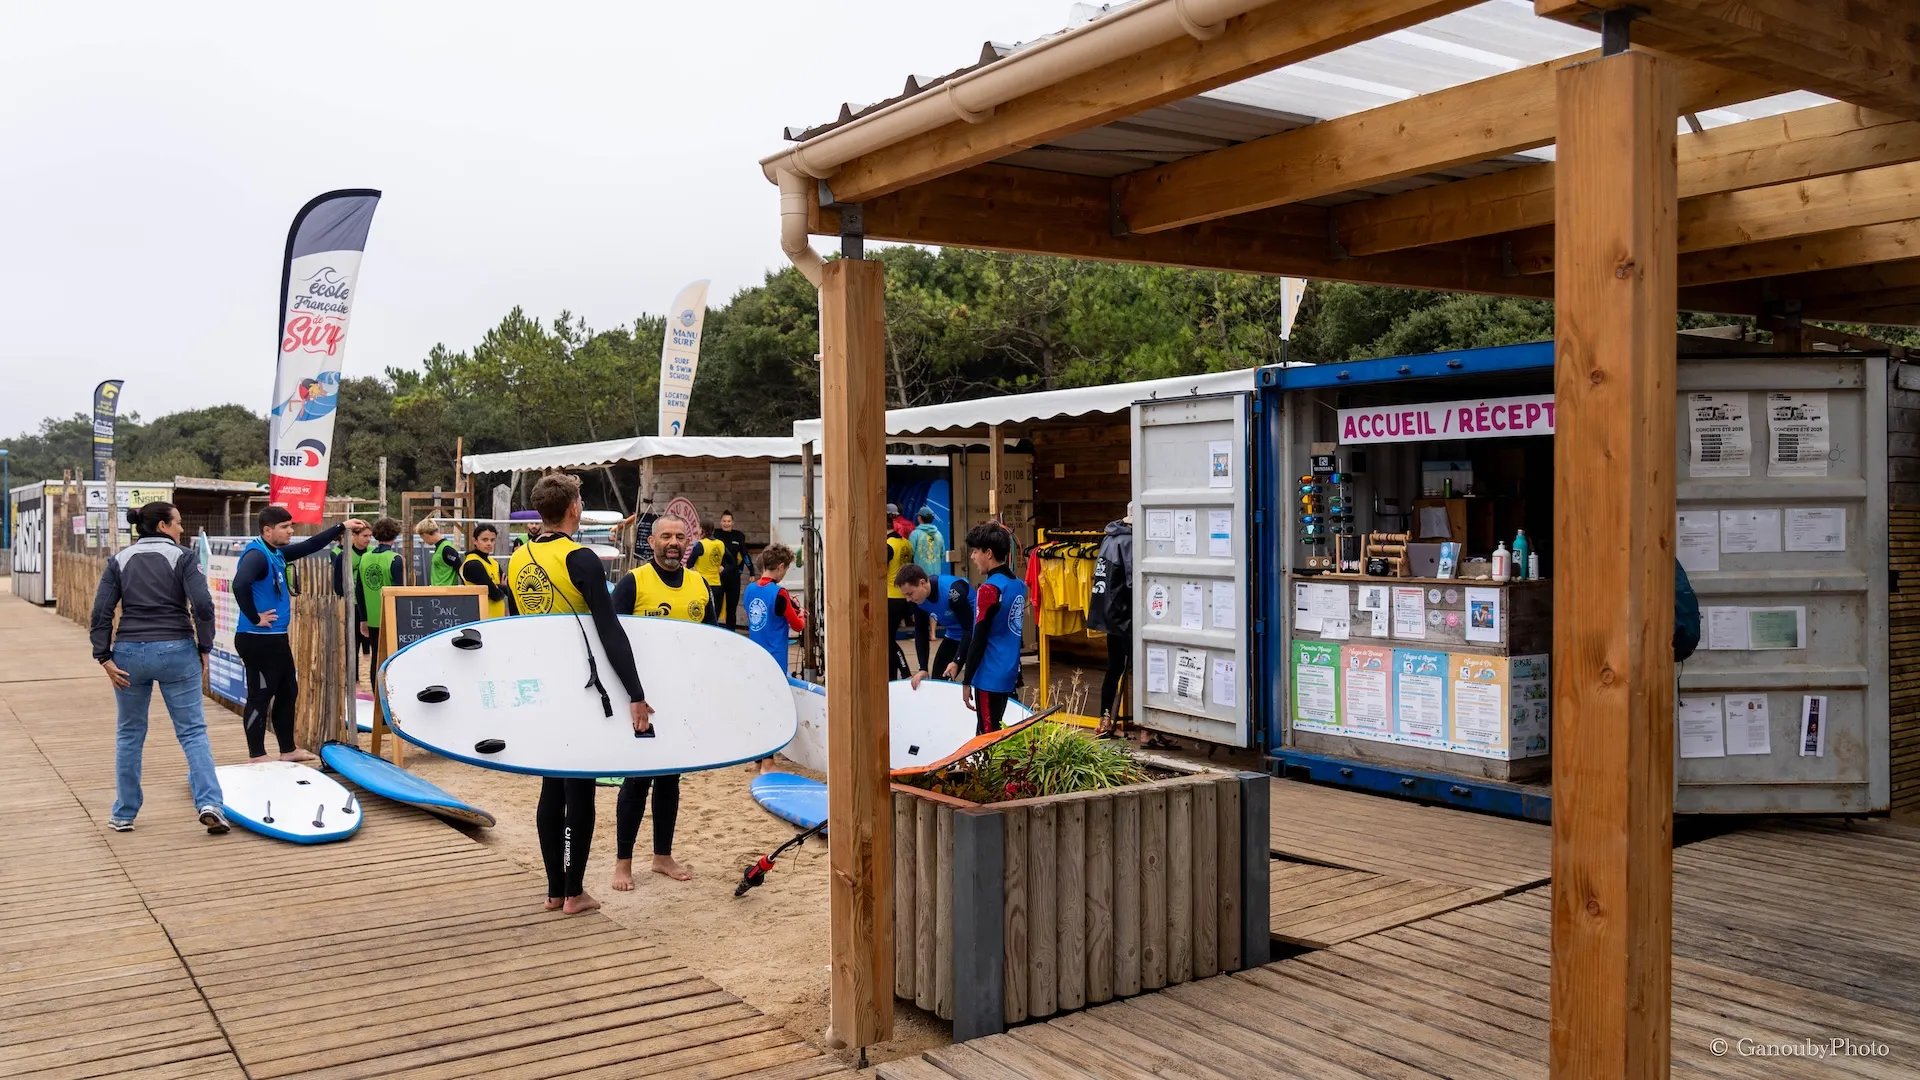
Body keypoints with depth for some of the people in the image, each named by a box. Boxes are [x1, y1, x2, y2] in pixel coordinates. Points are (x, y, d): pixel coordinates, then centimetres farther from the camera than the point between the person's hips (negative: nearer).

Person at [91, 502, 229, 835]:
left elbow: (101, 613, -1)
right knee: (193, 730, 2)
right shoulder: (183, 557, -2)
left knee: (129, 734, 15)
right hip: (176, 651, -3)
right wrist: (204, 648, -2)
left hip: (130, 652, 3)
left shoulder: (119, 560, 7)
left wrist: (104, 657, 0)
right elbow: (202, 606, -13)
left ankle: (123, 814, 21)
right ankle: (209, 803, -11)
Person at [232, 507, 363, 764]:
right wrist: (255, 617, -24)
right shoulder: (256, 555, -18)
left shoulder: (277, 553, 11)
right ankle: (256, 756, 7)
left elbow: (310, 546, 23)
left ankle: (288, 750, 26)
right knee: (260, 696, -2)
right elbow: (240, 585, -35)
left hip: (276, 638, 10)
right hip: (258, 639, -10)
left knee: (288, 692, 16)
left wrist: (342, 528, 22)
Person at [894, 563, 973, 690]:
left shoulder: (953, 590, -34)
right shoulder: (917, 598, -12)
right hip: (953, 635, 7)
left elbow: (970, 628, -28)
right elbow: (920, 631, -1)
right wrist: (923, 668, -7)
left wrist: (956, 661, -33)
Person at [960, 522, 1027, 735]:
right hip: (1009, 675, 8)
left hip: (989, 678, -8)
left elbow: (978, 640, -17)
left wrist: (966, 681, -11)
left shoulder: (989, 590, -17)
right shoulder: (1019, 585, 7)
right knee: (1000, 733, 14)